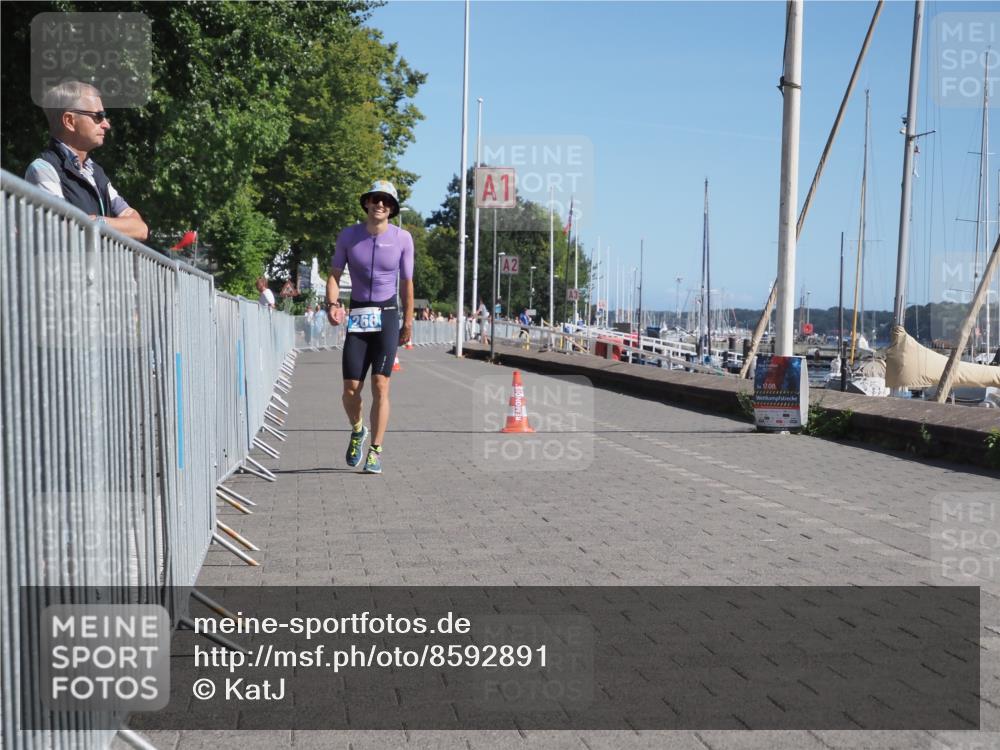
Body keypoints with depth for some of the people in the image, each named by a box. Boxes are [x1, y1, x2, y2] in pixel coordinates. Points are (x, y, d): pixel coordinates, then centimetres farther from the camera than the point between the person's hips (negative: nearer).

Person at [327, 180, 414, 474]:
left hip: (387, 317, -1)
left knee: (380, 385, -11)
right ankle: (357, 431, 30)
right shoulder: (348, 236, 0)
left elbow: (407, 283, 6)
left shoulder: (402, 238, -1)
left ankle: (375, 452, -4)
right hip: (357, 318, 1)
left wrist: (408, 322, 9)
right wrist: (332, 304, -14)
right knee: (351, 389, -1)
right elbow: (334, 275, 4)